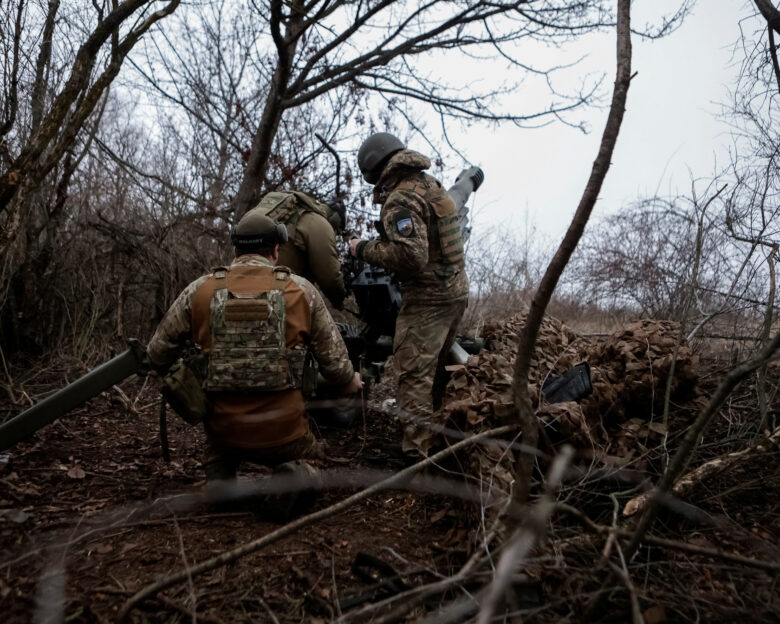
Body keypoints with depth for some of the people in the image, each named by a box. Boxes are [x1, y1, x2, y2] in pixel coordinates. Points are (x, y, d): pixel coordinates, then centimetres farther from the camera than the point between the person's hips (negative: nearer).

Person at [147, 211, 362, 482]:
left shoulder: (200, 290, -1)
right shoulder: (301, 290, -2)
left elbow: (157, 354, 7)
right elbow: (333, 357, 4)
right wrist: (350, 381, 25)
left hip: (224, 429, 1)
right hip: (284, 431, -1)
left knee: (219, 460, 32)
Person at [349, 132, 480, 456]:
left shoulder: (400, 201, -18)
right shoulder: (432, 184, 10)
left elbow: (411, 255, -28)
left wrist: (365, 249, -17)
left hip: (427, 298, -10)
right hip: (457, 290, 10)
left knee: (414, 372, -7)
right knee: (437, 367, 20)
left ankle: (416, 450, -6)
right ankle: (439, 435, 32)